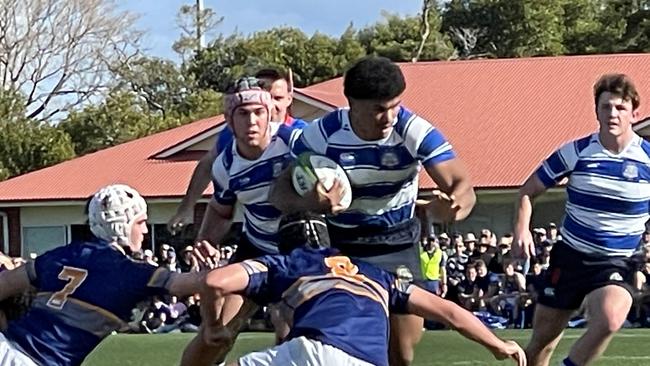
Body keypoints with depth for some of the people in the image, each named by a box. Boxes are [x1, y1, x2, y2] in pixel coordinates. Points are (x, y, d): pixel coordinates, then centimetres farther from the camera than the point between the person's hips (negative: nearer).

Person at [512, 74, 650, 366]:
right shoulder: (575, 152, -6)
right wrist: (522, 228, -13)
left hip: (616, 264, -1)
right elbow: (529, 190, 4)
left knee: (609, 319, -32)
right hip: (570, 257, 2)